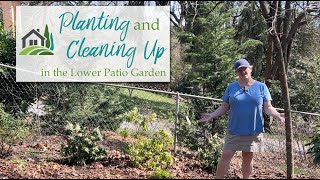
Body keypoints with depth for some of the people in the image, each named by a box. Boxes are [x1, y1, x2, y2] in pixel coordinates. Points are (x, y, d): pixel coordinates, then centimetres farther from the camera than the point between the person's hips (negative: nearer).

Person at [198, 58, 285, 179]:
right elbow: (224, 107, 6)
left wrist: (278, 115, -17)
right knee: (226, 155, -3)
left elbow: (268, 107, 1)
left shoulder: (261, 87, 1)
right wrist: (211, 116, -8)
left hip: (254, 131, 0)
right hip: (234, 130, 1)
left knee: (248, 158, 9)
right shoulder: (231, 87, 4)